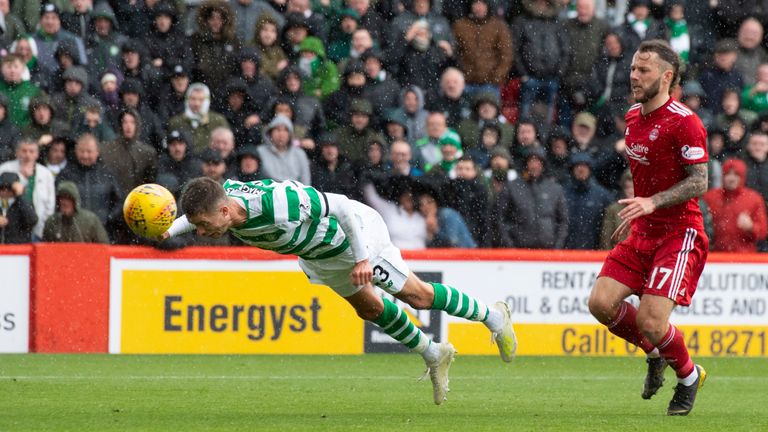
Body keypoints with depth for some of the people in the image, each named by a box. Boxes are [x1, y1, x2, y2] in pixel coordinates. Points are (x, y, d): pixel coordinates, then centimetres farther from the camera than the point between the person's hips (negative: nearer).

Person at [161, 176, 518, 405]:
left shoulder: (275, 205, -46)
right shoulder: (222, 195, -24)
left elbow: (340, 207, -34)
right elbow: (196, 213, 3)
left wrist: (362, 258, -32)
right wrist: (170, 230, -15)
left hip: (352, 235, -7)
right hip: (317, 253, 8)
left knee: (416, 296, 7)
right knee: (370, 308, 22)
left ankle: (491, 316, 30)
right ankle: (433, 355, 42)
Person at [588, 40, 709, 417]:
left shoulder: (684, 122, -15)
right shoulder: (633, 117, 11)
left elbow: (699, 182, -17)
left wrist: (652, 203, -27)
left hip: (679, 234, -8)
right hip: (643, 233, 8)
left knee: (650, 321, -17)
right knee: (601, 303, -9)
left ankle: (688, 375, 14)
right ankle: (656, 353, 18)